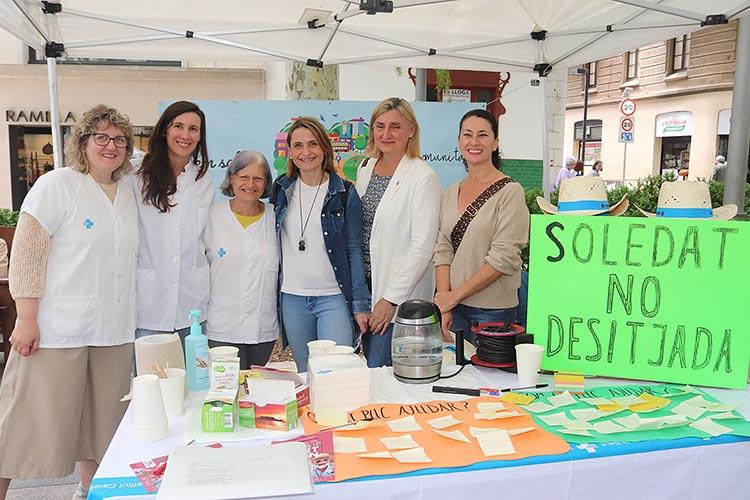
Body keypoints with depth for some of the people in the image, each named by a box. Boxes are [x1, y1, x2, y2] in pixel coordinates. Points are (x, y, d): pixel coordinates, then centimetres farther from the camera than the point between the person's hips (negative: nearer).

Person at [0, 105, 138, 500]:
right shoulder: (56, 185, -7)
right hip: (58, 329, -6)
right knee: (35, 417, 1)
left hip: (113, 331, 6)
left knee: (102, 419, 13)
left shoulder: (127, 194, 12)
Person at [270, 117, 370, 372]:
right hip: (292, 299, 3)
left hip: (334, 297, -3)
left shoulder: (344, 193, -1)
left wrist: (360, 304, -4)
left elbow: (354, 251, 0)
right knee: (304, 377, 12)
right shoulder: (281, 190, 7)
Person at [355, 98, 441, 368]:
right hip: (364, 283, 6)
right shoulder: (365, 169, 9)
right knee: (371, 366, 14)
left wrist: (391, 299, -16)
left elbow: (422, 246, -16)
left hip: (400, 297, -6)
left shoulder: (423, 177, -12)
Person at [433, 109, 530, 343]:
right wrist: (443, 305, -7)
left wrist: (455, 295, -13)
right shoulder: (451, 193, 9)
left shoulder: (510, 192, -9)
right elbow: (443, 250, 4)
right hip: (453, 307, 5)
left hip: (493, 310, -4)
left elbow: (504, 257, -15)